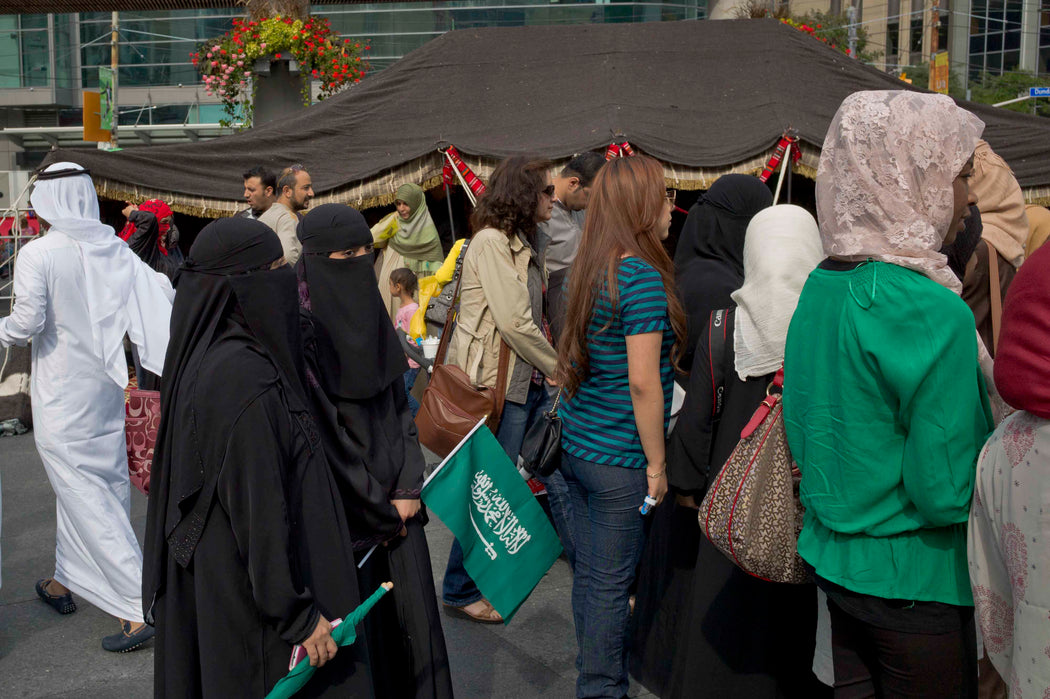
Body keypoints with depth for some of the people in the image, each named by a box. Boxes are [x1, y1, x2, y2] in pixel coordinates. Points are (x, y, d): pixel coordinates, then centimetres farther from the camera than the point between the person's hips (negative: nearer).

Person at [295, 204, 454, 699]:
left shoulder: (369, 315, 8)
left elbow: (400, 407, 9)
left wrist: (409, 487, -1)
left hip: (394, 496, 6)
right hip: (342, 505, -6)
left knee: (410, 612, 8)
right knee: (358, 617, 2)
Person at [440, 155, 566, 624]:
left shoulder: (523, 243, 16)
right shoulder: (491, 242, -14)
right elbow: (514, 322, -20)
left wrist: (555, 369, 2)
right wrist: (561, 370, -9)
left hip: (532, 381, 9)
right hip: (498, 384, -9)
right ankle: (461, 591, 17)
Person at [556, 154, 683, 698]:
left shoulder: (587, 270, 7)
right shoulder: (643, 276, -17)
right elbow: (642, 382, -20)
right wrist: (657, 462, -12)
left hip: (575, 444, 8)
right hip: (618, 458, -8)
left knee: (587, 571, 16)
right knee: (612, 582, 4)